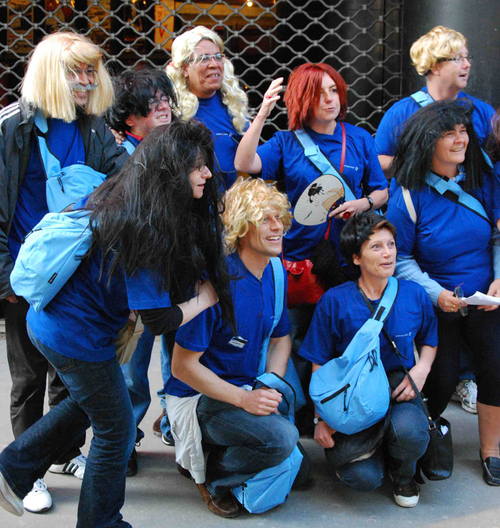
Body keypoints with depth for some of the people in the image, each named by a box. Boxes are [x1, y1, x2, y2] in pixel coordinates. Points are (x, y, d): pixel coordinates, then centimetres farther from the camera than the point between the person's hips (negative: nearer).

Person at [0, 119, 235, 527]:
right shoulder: (145, 232, -28)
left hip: (50, 320, 9)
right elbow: (159, 321, -26)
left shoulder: (115, 196, -3)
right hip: (76, 339, -9)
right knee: (116, 431, 10)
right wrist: (206, 296, -8)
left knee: (89, 402, 31)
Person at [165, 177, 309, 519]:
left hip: (246, 389, 8)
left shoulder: (275, 273, -1)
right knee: (281, 437, -30)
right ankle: (213, 477, -3)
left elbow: (280, 337, 12)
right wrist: (244, 399, -25)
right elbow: (183, 366, -22)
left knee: (297, 472, 8)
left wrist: (271, 387, -7)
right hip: (199, 397, -8)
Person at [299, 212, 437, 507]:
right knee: (363, 478, -24)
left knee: (409, 431, -35)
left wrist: (422, 368, -4)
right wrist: (322, 418, -9)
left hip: (398, 388, 2)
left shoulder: (415, 295, 0)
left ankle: (404, 473, 3)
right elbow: (320, 365, -1)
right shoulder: (334, 301, -7)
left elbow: (430, 340, 18)